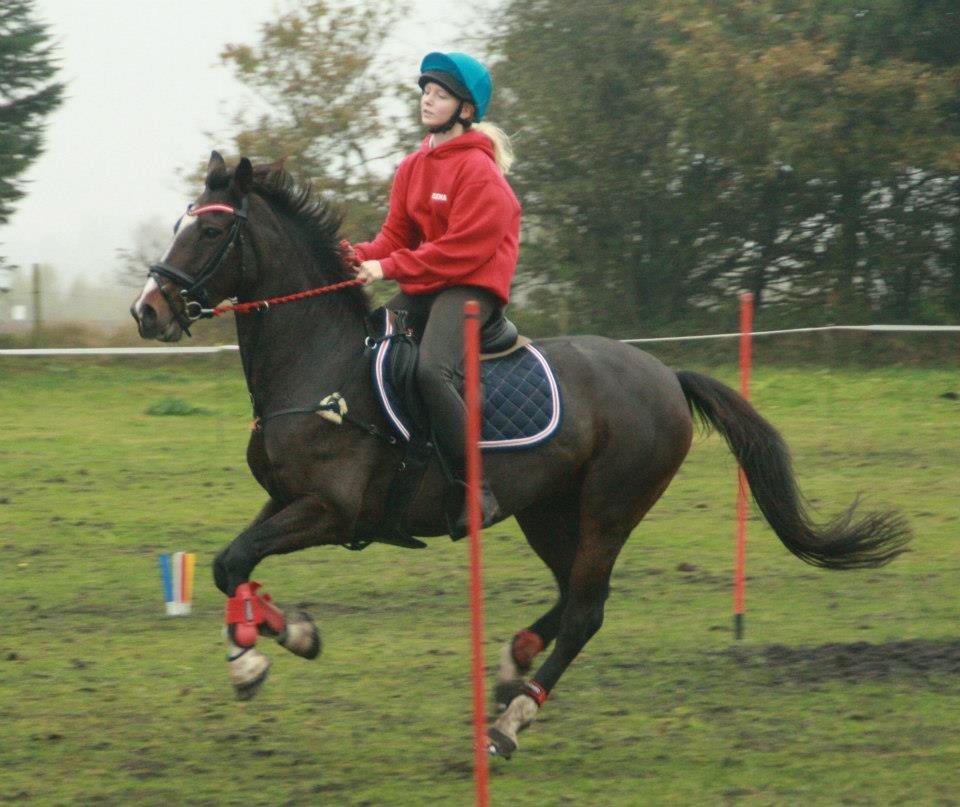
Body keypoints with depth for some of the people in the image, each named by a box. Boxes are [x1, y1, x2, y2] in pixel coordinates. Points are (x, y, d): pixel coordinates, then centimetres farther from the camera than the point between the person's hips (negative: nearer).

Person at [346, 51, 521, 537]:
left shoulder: (478, 169, -12)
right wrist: (361, 257, -9)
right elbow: (396, 235, 13)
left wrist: (390, 267, -20)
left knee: (431, 370, -32)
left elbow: (464, 248, -18)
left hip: (472, 288, -9)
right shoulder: (413, 168, 14)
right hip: (420, 288, 9)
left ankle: (476, 490, -29)